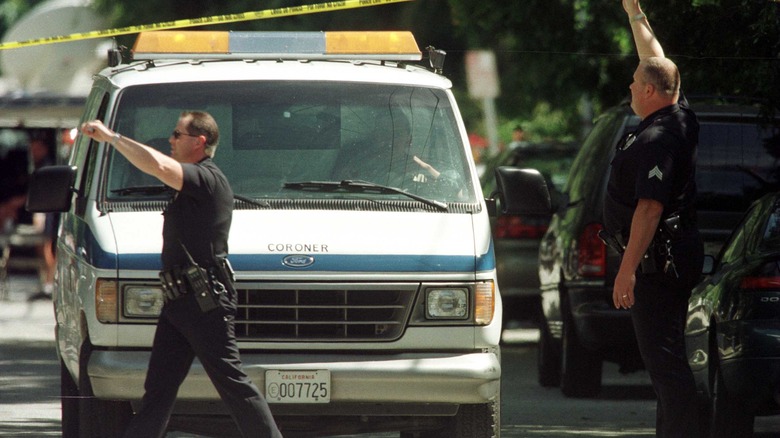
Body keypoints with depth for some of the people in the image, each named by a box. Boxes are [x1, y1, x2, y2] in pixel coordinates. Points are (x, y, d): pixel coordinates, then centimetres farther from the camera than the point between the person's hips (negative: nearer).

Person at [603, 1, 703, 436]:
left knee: (663, 357, -13)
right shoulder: (680, 119, 9)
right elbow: (657, 61, 25)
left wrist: (628, 269, -28)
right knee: (665, 356, 15)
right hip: (680, 254, 10)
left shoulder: (657, 140, -19)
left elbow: (650, 207, -26)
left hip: (659, 261, -10)